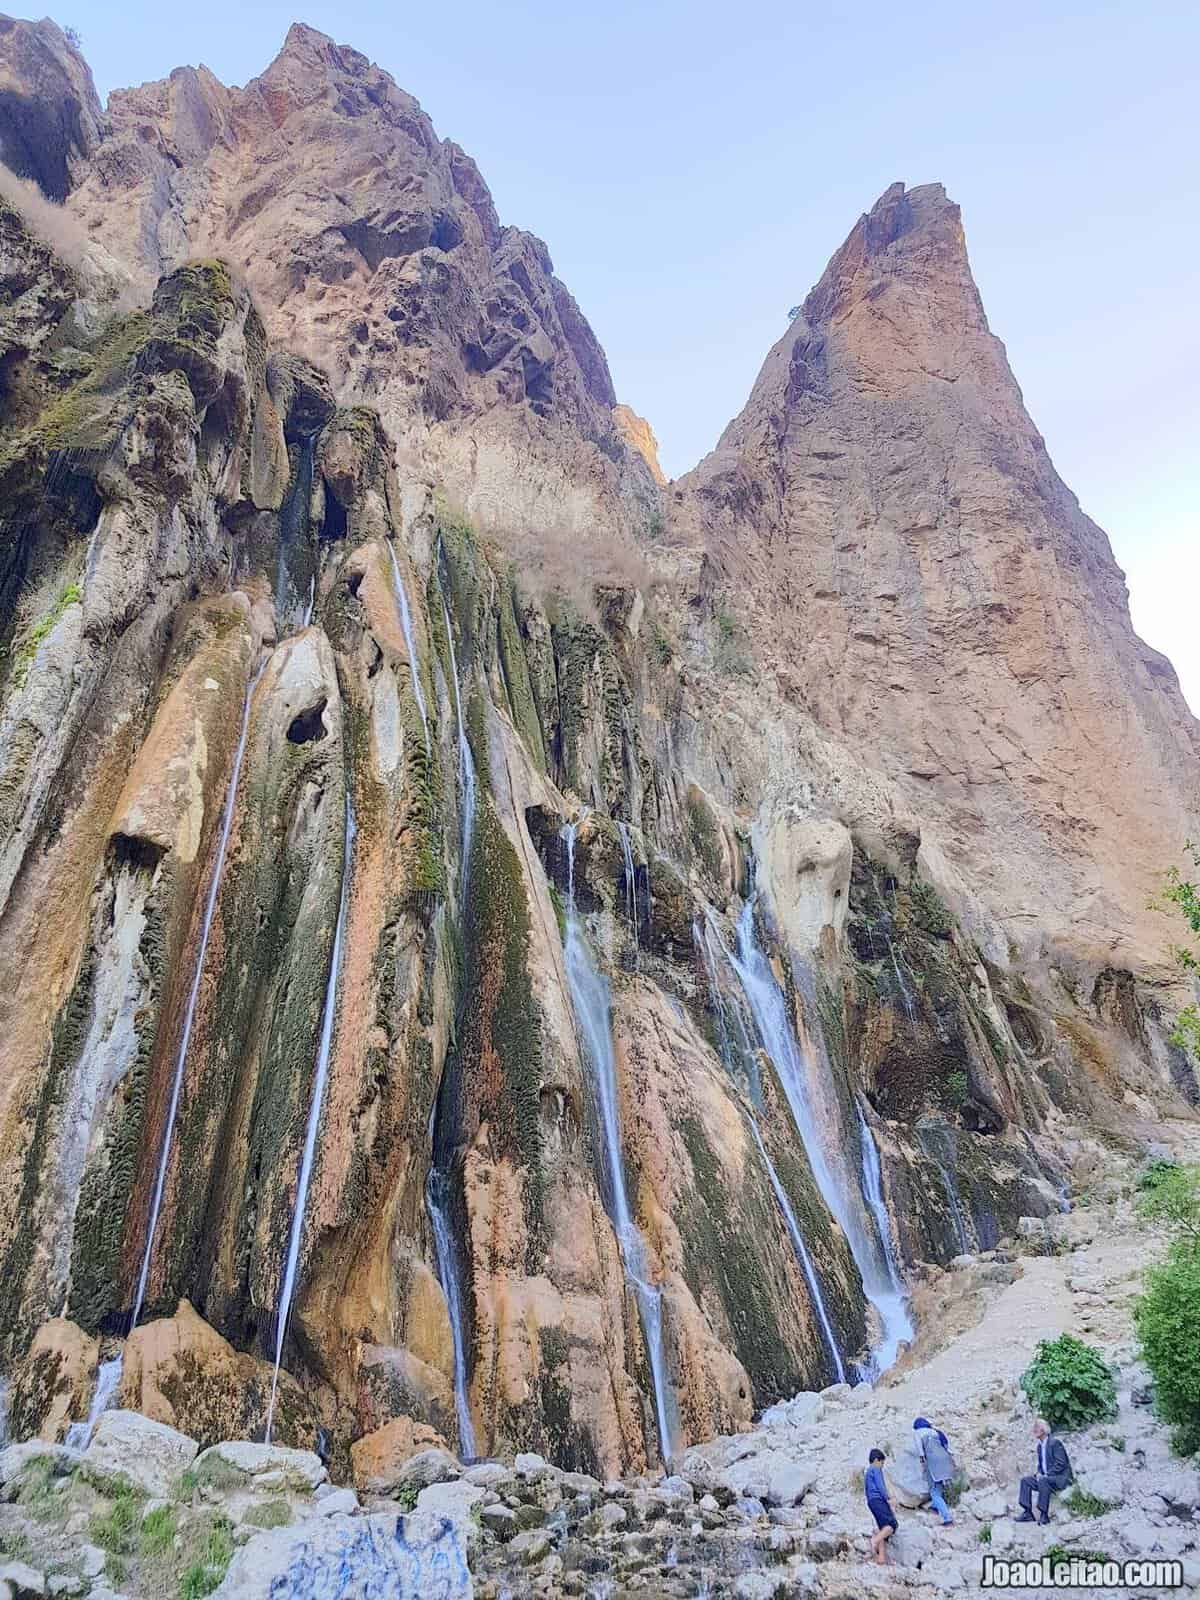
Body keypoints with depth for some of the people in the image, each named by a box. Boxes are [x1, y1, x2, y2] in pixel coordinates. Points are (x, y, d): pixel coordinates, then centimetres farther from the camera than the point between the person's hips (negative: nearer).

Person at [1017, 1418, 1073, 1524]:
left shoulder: (1055, 1443, -14)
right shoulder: (1040, 1446, 13)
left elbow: (1060, 1464, -20)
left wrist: (1046, 1475, -22)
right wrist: (1039, 1473, -3)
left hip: (1061, 1477, -9)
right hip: (1046, 1477, 9)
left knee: (1043, 1481, -36)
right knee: (1025, 1480, -7)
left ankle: (1044, 1515, -29)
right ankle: (1028, 1513, -8)